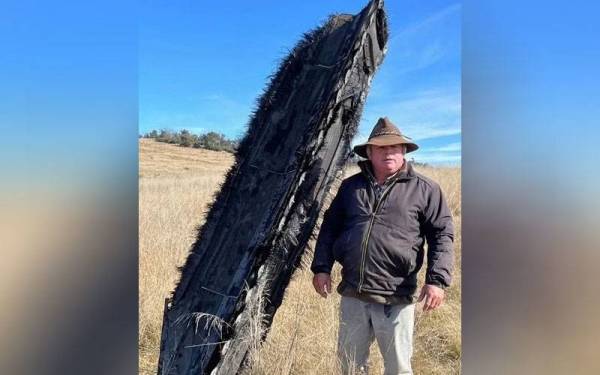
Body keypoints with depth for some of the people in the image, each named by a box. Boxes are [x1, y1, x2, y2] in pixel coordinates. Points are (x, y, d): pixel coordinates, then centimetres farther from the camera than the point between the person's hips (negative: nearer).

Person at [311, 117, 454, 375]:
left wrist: (437, 280, -12)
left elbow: (442, 235, -2)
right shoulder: (350, 186, 9)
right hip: (352, 294, 4)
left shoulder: (424, 189, -1)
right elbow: (330, 228, 14)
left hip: (395, 299, -3)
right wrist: (321, 268, 5)